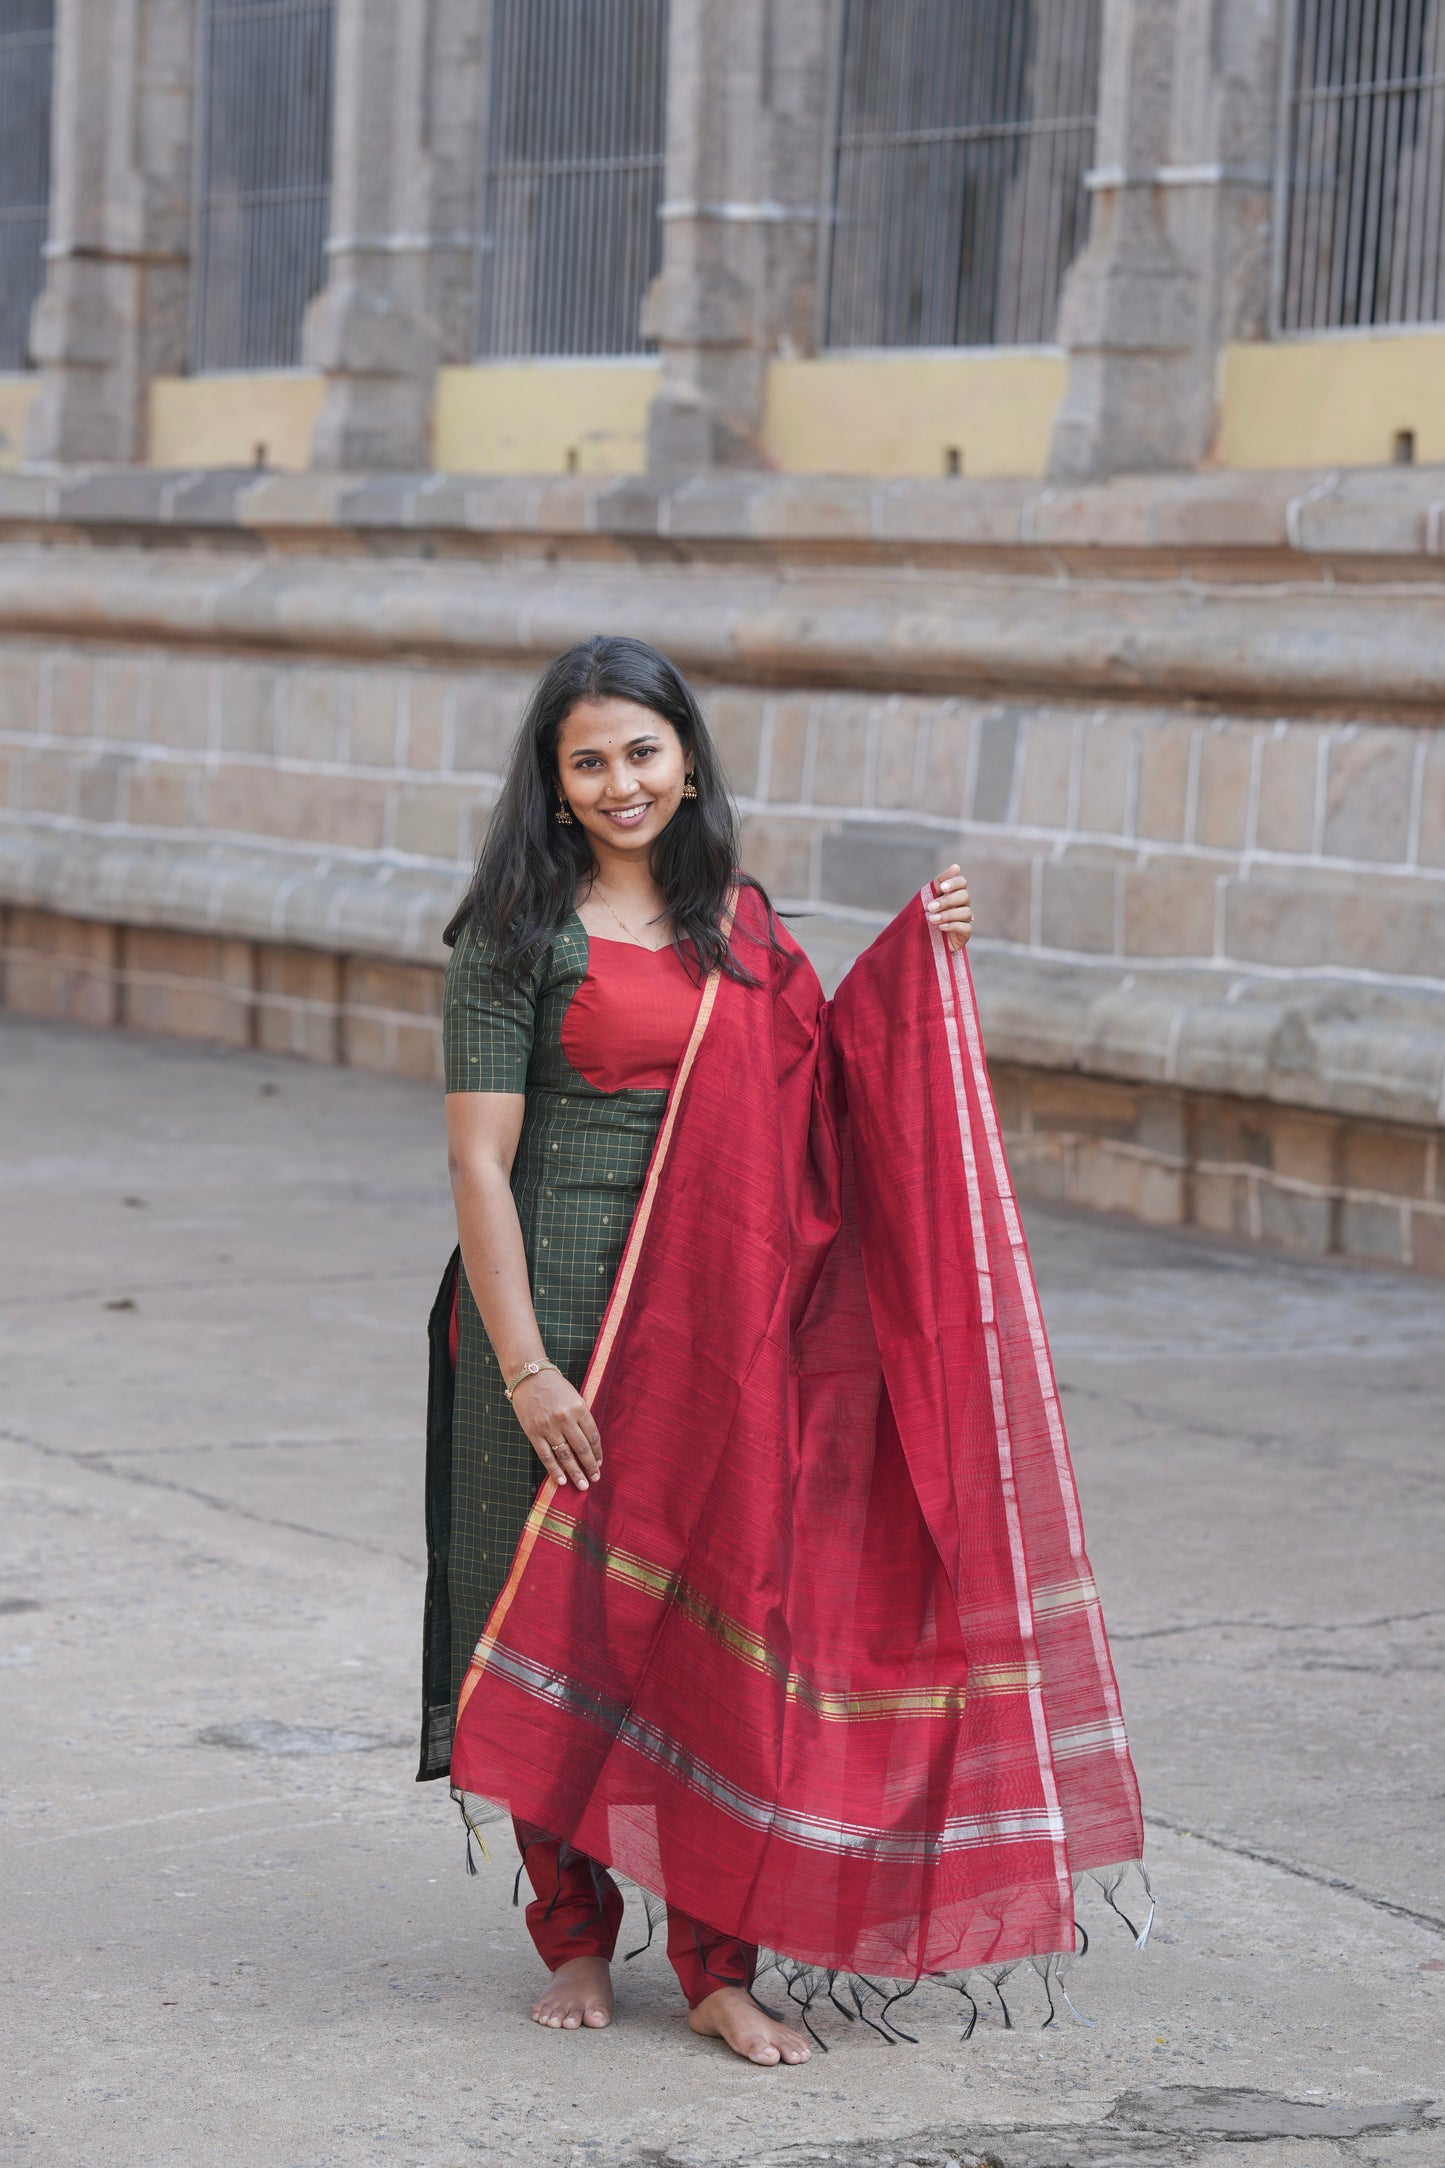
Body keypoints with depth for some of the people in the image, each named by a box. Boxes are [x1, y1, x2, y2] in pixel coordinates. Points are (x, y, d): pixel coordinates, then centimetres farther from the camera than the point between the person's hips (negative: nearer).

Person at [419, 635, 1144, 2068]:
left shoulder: (738, 926, 10)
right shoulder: (519, 935, -5)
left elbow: (819, 1081, 17)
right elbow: (478, 1159, -9)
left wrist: (915, 961, 6)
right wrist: (523, 1366, -15)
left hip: (722, 1319, 4)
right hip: (562, 1302, -4)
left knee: (721, 1617, 2)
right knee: (569, 1619, 4)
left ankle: (719, 1966, 9)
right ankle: (573, 1933, 21)